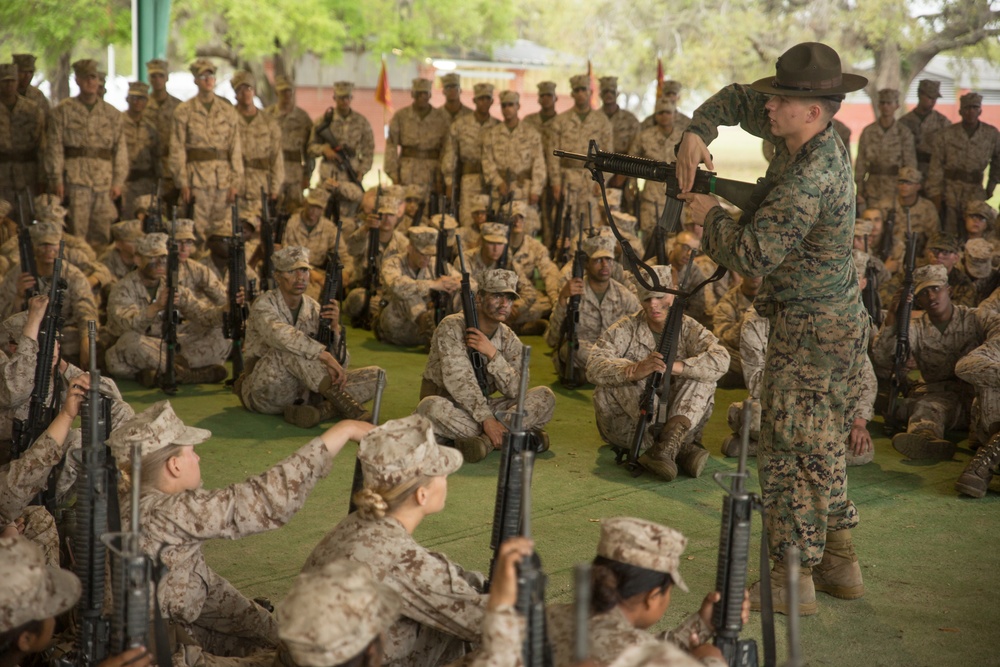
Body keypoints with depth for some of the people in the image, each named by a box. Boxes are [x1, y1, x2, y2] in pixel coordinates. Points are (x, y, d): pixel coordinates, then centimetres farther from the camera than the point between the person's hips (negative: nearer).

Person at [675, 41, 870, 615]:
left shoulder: (809, 181, -27)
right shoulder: (809, 137, 3)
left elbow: (750, 255, -29)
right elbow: (737, 99, 14)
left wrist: (710, 213, -11)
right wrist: (697, 134, -4)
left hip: (812, 333, -10)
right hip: (839, 321, 10)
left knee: (790, 453, -4)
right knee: (823, 448, 18)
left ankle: (794, 580, 3)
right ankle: (840, 563, 27)